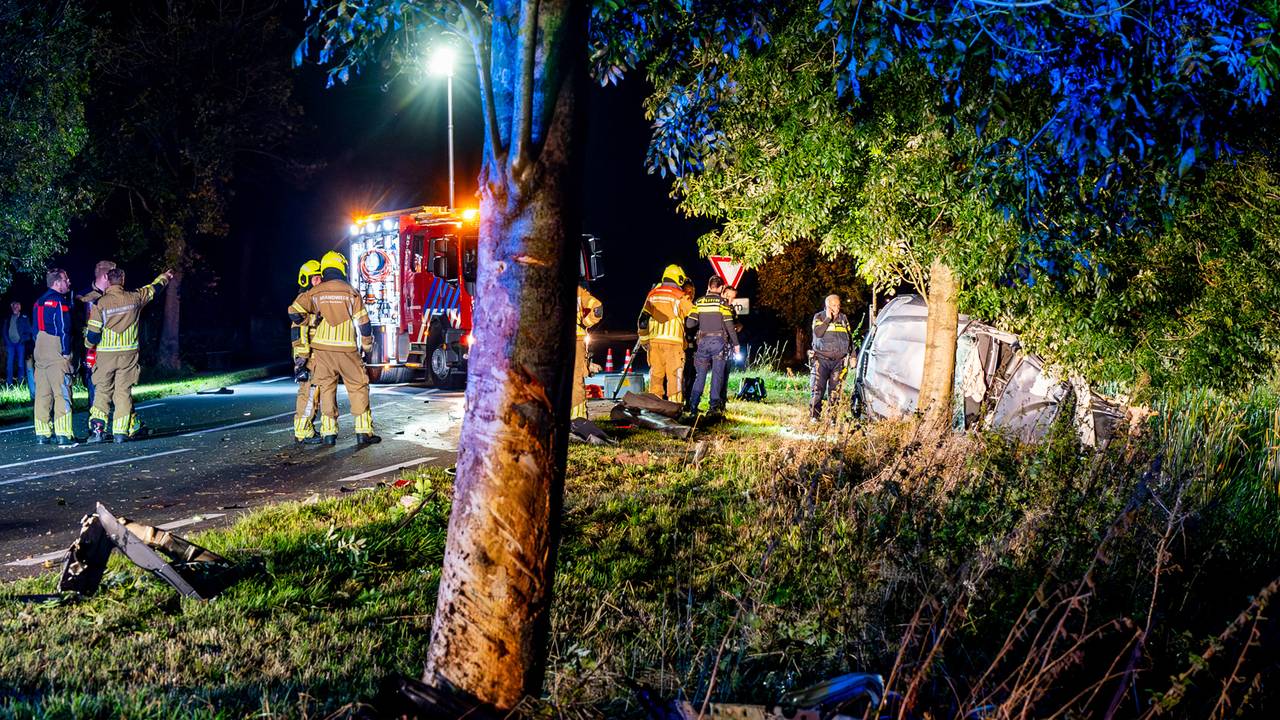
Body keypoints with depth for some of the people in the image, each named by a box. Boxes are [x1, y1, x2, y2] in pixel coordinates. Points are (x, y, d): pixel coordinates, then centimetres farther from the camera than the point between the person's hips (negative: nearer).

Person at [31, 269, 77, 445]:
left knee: (43, 394, 10)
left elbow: (37, 329, 20)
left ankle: (42, 433, 12)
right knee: (62, 393, -8)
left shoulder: (40, 302, 17)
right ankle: (63, 434, -12)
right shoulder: (59, 302, -11)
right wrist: (66, 353, -13)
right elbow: (63, 329, -15)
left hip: (40, 353, 9)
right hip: (56, 354, -9)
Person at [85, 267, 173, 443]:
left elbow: (93, 333, -6)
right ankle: (121, 432, 2)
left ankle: (97, 429, 2)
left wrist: (89, 345, 16)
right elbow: (153, 289, 19)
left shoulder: (100, 303, -8)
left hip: (106, 354, -1)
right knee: (123, 392, 4)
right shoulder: (134, 298, -1)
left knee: (102, 392, 7)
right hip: (128, 354, 1)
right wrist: (164, 277, 39)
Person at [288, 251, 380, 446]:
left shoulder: (315, 293, 2)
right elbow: (363, 322, -2)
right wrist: (367, 346, 10)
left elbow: (294, 312, -2)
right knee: (358, 388, 6)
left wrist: (309, 324, 15)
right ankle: (363, 431, 3)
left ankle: (329, 432, 7)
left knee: (326, 388, 10)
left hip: (322, 349, 2)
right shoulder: (351, 293, -2)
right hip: (347, 349, -2)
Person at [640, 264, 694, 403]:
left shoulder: (652, 294, 12)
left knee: (656, 374, 8)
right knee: (674, 375, -1)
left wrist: (644, 340, 16)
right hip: (673, 341, -4)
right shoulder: (680, 296, -2)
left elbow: (643, 319, 12)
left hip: (654, 341, 4)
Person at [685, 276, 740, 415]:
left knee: (700, 374, 9)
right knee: (717, 374, 2)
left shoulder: (698, 302, 5)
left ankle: (693, 406, 5)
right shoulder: (722, 302, -3)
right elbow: (729, 325, -7)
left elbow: (689, 324, -2)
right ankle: (713, 406, -3)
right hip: (719, 341, -3)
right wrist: (735, 343, 1)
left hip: (703, 341, 3)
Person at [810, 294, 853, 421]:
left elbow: (849, 338, 19)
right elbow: (818, 333, -15)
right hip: (821, 359, -3)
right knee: (818, 390, -8)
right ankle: (814, 417, -4)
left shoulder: (843, 318, 13)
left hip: (839, 361, 3)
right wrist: (828, 318, -13)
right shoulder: (819, 317, 3)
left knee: (834, 392, 2)